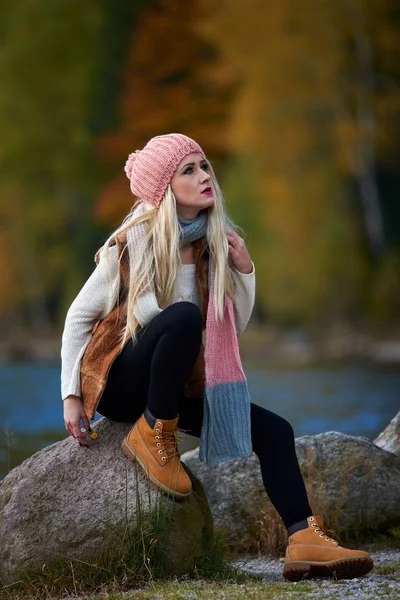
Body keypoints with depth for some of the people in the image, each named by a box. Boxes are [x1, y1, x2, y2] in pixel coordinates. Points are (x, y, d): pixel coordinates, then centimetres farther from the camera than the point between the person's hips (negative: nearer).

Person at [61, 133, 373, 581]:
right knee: (184, 315, -35)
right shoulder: (134, 242, -12)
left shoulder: (211, 243, 4)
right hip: (117, 380, -6)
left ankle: (304, 542, -17)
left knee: (273, 431, -8)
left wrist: (244, 270, -8)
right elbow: (80, 316, -8)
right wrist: (71, 397, -14)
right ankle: (151, 433, -22)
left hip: (173, 387, 6)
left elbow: (235, 327, 9)